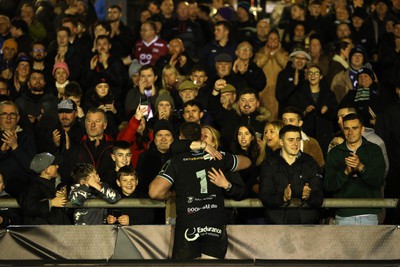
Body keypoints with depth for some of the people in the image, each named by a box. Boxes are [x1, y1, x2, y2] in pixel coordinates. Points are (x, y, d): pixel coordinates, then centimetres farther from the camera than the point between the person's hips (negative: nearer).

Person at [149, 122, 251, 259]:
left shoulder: (176, 162, 0)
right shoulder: (219, 157, 9)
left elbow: (154, 192, -12)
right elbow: (246, 162, 27)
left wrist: (168, 195, 10)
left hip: (187, 226, -2)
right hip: (216, 226, 3)